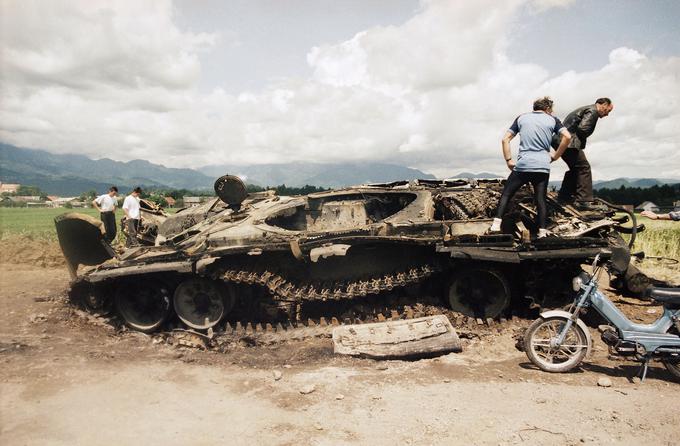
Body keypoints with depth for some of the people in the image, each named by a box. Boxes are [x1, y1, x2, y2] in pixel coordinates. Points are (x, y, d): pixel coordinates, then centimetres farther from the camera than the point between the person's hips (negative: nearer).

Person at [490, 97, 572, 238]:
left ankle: (496, 225, -3)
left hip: (522, 165, 0)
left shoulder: (521, 118, 14)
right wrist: (555, 156, 7)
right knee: (541, 199, 6)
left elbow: (505, 139, 6)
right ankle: (542, 233, 3)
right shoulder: (552, 120, 12)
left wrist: (508, 160, 8)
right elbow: (567, 137, -1)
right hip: (543, 166, 1)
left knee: (506, 194, 9)